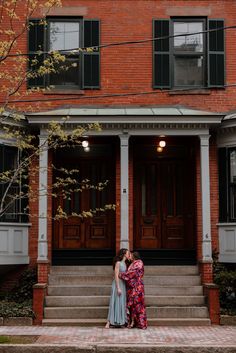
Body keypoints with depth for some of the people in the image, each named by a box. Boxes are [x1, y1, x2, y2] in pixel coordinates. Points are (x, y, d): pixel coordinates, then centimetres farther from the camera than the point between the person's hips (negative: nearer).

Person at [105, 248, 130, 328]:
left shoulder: (125, 263, 12)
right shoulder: (118, 263, -11)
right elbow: (116, 276, -15)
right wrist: (118, 288, -19)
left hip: (123, 284, 8)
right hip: (117, 284, -8)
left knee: (122, 303, 7)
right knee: (115, 303, -7)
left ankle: (120, 321, 10)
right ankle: (109, 322, -4)